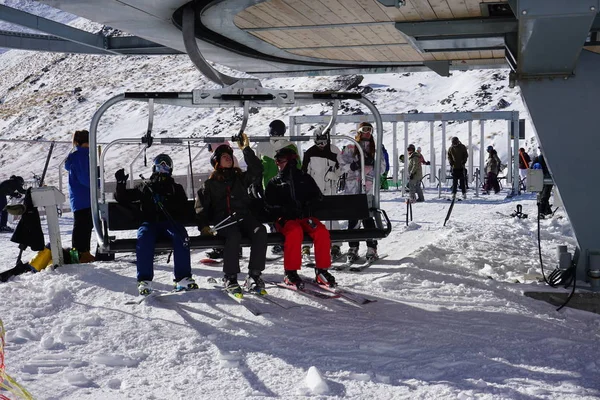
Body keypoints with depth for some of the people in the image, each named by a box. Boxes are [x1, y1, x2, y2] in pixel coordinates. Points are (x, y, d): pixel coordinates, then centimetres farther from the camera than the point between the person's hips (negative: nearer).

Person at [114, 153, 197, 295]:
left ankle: (183, 278, -34)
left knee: (181, 236, -34)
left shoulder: (176, 188, 22)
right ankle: (144, 281, -35)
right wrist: (121, 184, 5)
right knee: (143, 238, -35)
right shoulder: (145, 187, 22)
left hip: (170, 222, 0)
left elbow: (184, 211, 13)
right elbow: (123, 198, 22)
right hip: (149, 223, 0)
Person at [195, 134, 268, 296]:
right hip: (223, 220, -2)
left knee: (260, 231, -31)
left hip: (244, 216, 2)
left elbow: (257, 170, 9)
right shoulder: (210, 184, 19)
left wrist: (246, 149, 8)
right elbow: (201, 207, 15)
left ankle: (254, 276, -29)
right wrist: (203, 226, -2)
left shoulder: (240, 178, 24)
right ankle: (230, 278, -27)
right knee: (234, 236, -37)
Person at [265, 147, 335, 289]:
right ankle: (290, 272, -30)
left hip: (305, 217, 2)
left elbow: (317, 196, 17)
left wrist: (306, 206, -3)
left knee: (322, 231, -29)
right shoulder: (274, 182, 16)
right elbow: (270, 204, 6)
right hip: (285, 219, -2)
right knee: (295, 231, -37)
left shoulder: (305, 178, 18)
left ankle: (322, 270, -21)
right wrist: (287, 210, -11)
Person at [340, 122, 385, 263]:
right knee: (353, 218, -1)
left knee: (368, 218, -6)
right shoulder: (350, 149, 10)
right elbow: (342, 165, 5)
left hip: (369, 188, 0)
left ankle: (372, 248, 1)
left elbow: (382, 168, 8)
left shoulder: (375, 149, 14)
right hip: (353, 187, 0)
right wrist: (353, 165, -13)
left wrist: (372, 163, -11)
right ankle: (353, 248, 6)